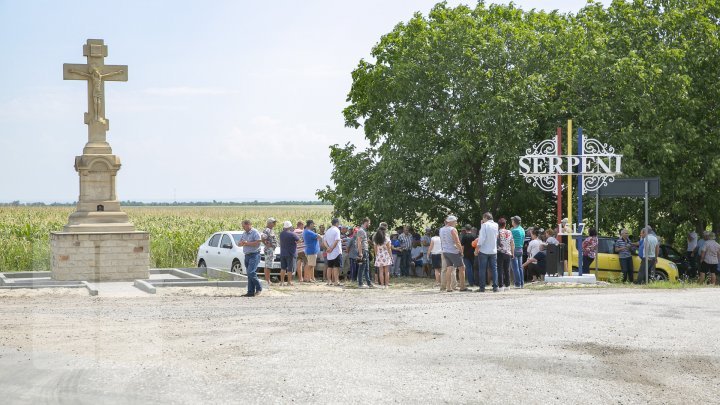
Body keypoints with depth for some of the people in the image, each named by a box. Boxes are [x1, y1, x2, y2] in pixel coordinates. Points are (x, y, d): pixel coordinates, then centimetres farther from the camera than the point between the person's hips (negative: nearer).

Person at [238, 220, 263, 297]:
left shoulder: (255, 232, -9)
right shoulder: (244, 234, 17)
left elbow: (258, 242, -20)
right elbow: (239, 243, 18)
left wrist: (247, 243, -15)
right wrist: (242, 243, -5)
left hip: (254, 255, -8)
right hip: (247, 256, 8)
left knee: (251, 273, -17)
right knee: (249, 274, 7)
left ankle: (259, 288, -3)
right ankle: (251, 292, 7)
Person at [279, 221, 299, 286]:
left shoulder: (281, 234, 2)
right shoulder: (292, 234, -17)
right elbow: (299, 240, -7)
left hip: (282, 253, 6)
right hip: (290, 254, -6)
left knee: (283, 268, 13)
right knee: (290, 269, 1)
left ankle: (282, 281, 13)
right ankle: (289, 282, 5)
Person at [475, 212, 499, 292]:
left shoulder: (485, 225, -10)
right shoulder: (496, 225, 6)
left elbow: (482, 238, -16)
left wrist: (477, 249, -11)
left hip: (484, 250, -4)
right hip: (493, 251, 4)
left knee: (482, 269, 2)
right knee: (494, 269, 7)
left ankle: (482, 287, 2)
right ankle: (495, 287, 2)